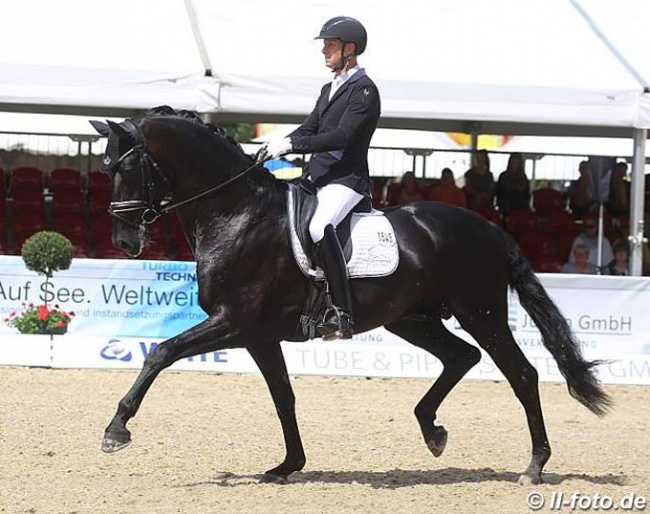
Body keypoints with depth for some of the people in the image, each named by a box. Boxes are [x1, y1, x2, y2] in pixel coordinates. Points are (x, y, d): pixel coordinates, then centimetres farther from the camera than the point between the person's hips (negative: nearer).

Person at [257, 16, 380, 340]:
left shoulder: (364, 91, -9)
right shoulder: (329, 89, 20)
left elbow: (342, 137, -20)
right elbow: (309, 130, 20)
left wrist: (290, 145, -23)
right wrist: (275, 147, 2)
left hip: (346, 180, -10)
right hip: (317, 177, 10)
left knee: (319, 226, -34)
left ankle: (342, 314, -35)